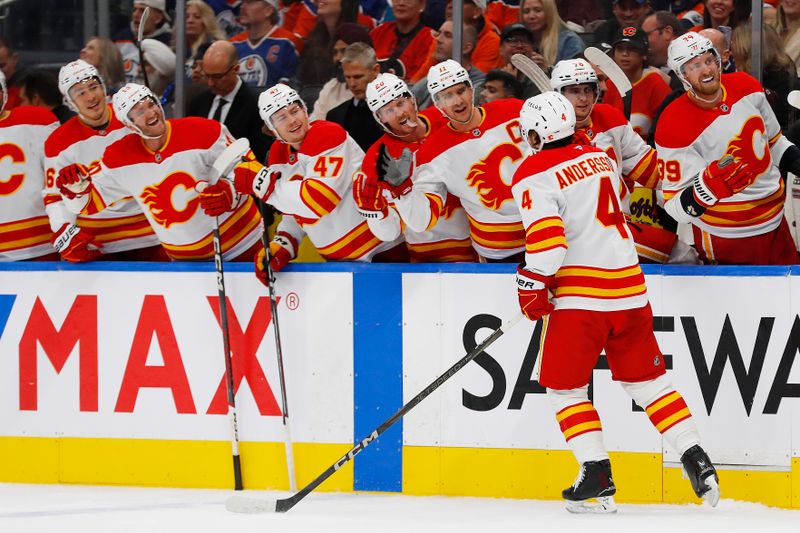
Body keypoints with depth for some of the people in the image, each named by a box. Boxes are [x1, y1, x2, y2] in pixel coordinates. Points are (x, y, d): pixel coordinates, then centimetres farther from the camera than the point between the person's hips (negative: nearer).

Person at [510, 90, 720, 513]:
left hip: (579, 295, -6)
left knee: (564, 385, 6)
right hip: (629, 288, 6)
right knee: (645, 378, 14)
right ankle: (696, 461, 5)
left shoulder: (534, 176, -8)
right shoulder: (599, 158, 15)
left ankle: (596, 476, -4)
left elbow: (546, 238, -20)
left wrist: (532, 286, -8)